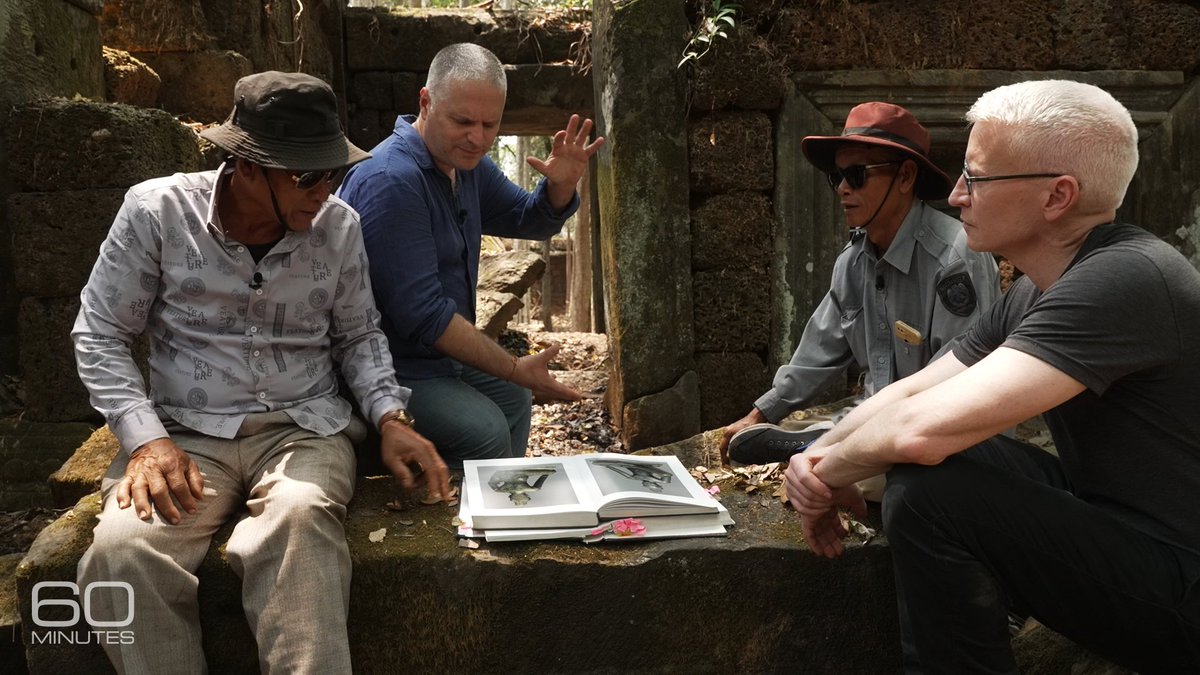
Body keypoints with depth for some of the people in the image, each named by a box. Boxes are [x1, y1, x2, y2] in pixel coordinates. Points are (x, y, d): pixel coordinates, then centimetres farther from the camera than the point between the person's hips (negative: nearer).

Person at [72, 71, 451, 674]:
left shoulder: (338, 225, 3)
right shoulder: (156, 209, -3)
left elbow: (359, 335, 15)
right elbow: (100, 335, 2)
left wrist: (390, 418, -2)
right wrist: (145, 439, -12)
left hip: (304, 428, 1)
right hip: (186, 434, 0)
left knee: (299, 517, -35)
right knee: (121, 549, -30)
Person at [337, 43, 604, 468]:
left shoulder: (464, 162, 3)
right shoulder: (391, 182, -27)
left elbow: (528, 221, 16)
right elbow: (421, 314, -29)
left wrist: (561, 187, -8)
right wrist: (516, 370, -24)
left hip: (441, 355, 10)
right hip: (392, 371, -10)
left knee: (514, 400, 22)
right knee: (484, 430, -25)